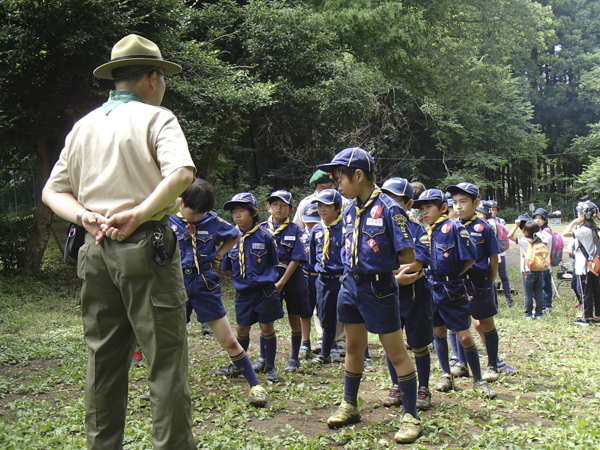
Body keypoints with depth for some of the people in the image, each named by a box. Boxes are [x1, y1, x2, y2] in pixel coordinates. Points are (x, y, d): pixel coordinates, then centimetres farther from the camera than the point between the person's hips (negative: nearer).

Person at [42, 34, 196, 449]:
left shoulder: (83, 126, 15)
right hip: (144, 247, -6)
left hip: (96, 252, 6)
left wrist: (84, 215, -2)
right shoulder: (155, 118, -3)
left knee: (104, 359, 14)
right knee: (166, 360, -1)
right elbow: (182, 173, -21)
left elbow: (54, 189, 14)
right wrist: (138, 214, -18)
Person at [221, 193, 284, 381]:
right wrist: (239, 279, 3)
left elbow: (273, 263, 2)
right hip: (242, 292, 3)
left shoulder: (265, 235, -7)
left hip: (264, 290, -3)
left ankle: (270, 367, 19)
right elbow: (227, 266, 10)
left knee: (267, 327, 5)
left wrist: (264, 278, -2)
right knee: (242, 329, 12)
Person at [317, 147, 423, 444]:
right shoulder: (350, 210, 7)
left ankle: (411, 417, 13)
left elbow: (408, 258, -15)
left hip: (379, 289, -7)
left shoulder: (388, 209, -16)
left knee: (396, 352, 2)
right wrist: (352, 270, 4)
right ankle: (349, 406, 34)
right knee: (353, 347, 18)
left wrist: (381, 264, -2)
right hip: (350, 286, 7)